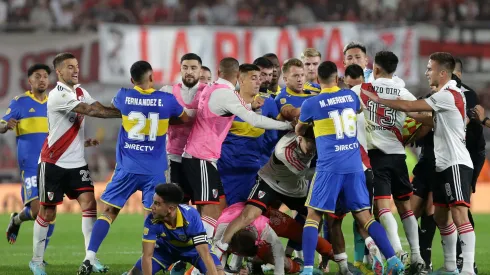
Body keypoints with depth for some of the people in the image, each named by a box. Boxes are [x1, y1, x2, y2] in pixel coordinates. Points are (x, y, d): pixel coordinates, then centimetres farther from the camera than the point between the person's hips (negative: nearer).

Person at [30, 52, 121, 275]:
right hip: (53, 163, -6)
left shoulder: (80, 92, 9)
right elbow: (91, 111, -23)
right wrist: (124, 113, -22)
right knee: (48, 212, 2)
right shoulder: (58, 95, -17)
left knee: (89, 202, -10)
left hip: (76, 162, 6)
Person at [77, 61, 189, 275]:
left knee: (108, 211, 6)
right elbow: (186, 119, 17)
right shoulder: (166, 100, -3)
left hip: (127, 168, 1)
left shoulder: (123, 96, -2)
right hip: (154, 171, -1)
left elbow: (112, 107, 24)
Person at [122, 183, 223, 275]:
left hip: (193, 248, -2)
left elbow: (204, 253, -40)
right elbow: (147, 256, -28)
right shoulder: (152, 220, -32)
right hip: (166, 248, 2)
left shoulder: (191, 216, -38)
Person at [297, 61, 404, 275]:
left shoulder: (311, 104, 1)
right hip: (354, 166, 4)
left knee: (313, 215, 2)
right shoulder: (351, 96, 12)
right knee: (364, 216, 11)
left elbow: (299, 131, 21)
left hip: (329, 167, -4)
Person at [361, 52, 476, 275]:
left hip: (456, 164, -11)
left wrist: (377, 99, -5)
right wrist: (412, 115, 10)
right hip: (444, 164, 11)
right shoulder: (449, 95, 16)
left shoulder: (448, 95, -15)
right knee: (440, 215, 13)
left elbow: (409, 106, -15)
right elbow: (437, 123, 22)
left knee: (459, 214, -16)